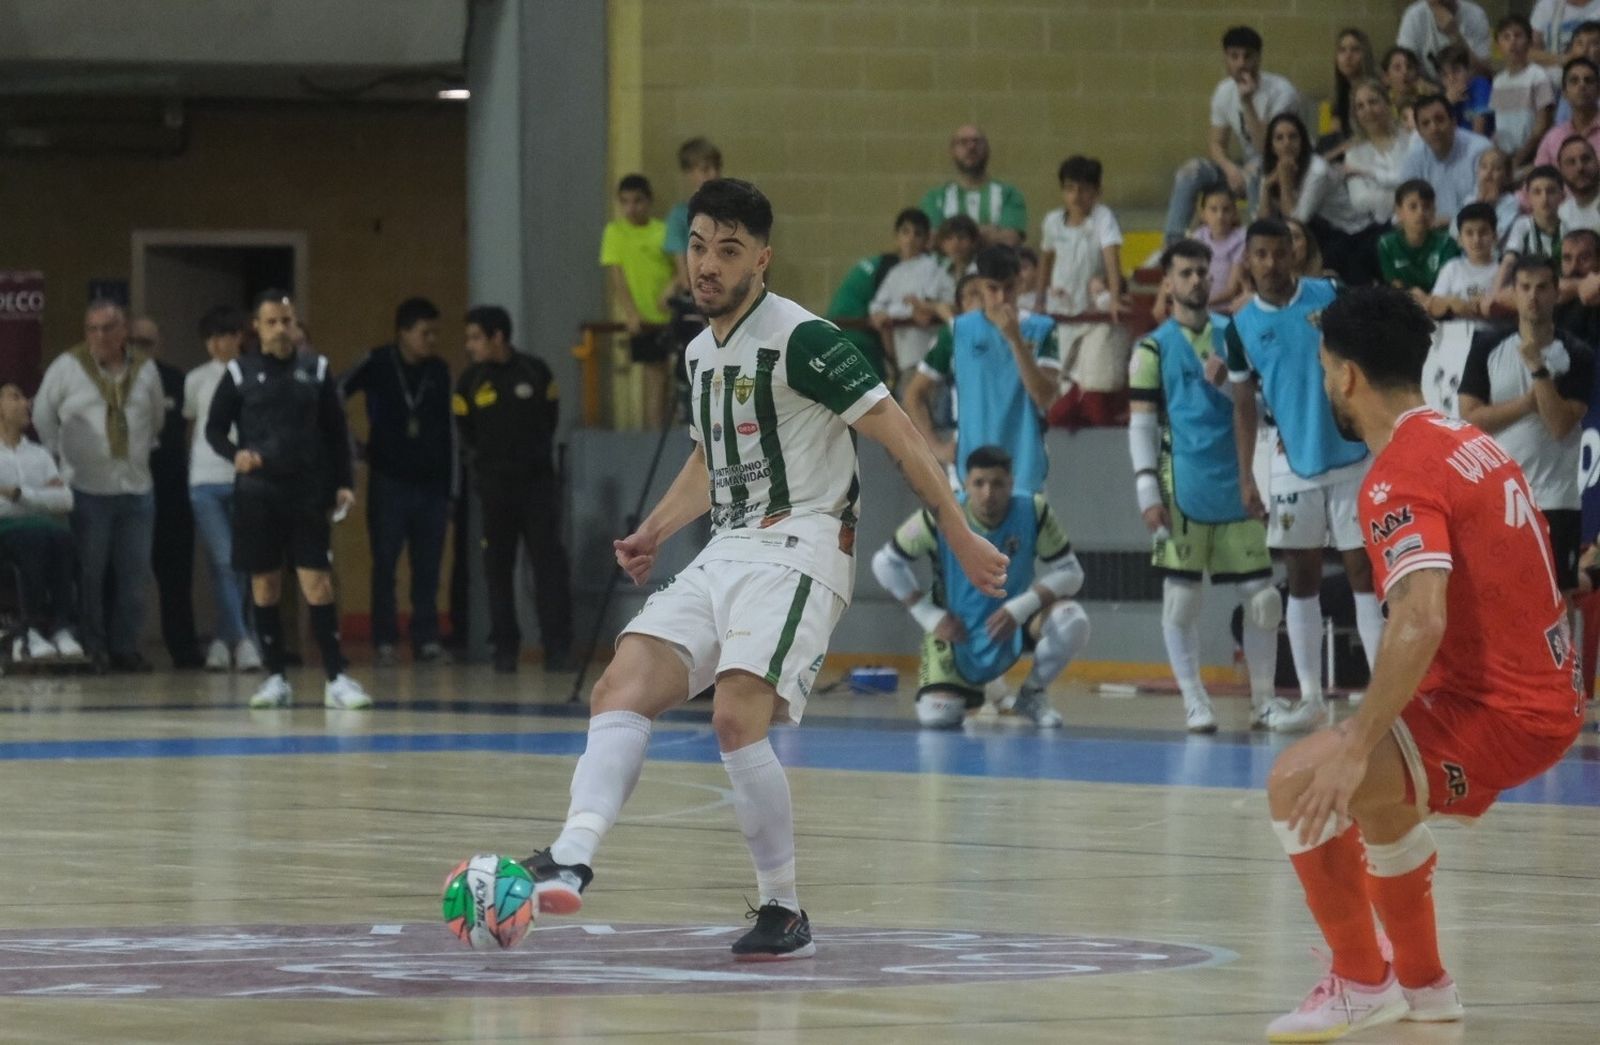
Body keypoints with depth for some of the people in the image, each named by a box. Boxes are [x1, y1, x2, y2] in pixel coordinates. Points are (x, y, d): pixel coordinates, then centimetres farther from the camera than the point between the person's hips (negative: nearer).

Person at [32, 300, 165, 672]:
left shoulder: (144, 370, 8)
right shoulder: (68, 367, -1)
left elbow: (157, 416, 23)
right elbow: (42, 414, 6)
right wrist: (61, 455, 5)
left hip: (136, 487, 3)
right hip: (87, 488, -3)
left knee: (134, 575, 3)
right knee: (88, 575, -3)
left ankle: (125, 646, 10)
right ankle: (90, 648, 2)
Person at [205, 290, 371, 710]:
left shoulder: (316, 369, 6)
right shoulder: (240, 373, 3)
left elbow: (337, 431, 9)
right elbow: (214, 428, 7)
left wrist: (344, 483, 2)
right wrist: (236, 454, -13)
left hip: (307, 494, 0)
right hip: (257, 493, 0)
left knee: (318, 583, -7)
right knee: (265, 587, 4)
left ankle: (336, 678, -6)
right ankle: (276, 678, 13)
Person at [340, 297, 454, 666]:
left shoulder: (439, 372, 7)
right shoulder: (378, 364, -5)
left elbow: (447, 432, 11)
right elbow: (336, 396, -10)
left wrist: (449, 489, 11)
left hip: (430, 484, 3)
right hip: (388, 482, -3)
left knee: (428, 567, 3)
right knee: (385, 564, -1)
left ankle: (427, 639, 8)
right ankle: (385, 640, 3)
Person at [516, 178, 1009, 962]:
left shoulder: (801, 340, -11)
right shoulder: (700, 352, 15)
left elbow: (897, 434, -11)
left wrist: (961, 538, -13)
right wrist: (653, 535, 19)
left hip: (798, 550, -8)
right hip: (724, 554, 8)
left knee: (736, 717, -23)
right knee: (621, 689, -11)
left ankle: (785, 912, -10)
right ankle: (571, 861, -26)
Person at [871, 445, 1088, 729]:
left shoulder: (1034, 512, -17)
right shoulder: (939, 518, -19)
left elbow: (1069, 572, -13)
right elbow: (885, 563, -7)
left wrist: (1020, 608, -28)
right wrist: (929, 615, -13)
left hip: (1013, 624, 1)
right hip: (957, 630, -1)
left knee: (1072, 621, -30)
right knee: (936, 716, -20)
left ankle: (1034, 695, -1)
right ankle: (967, 695, 20)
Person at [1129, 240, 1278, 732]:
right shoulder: (1154, 348, 2)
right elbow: (1140, 425, -1)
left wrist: (1227, 383, -8)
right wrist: (1148, 493, -9)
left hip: (1238, 484, 3)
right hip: (1183, 489, -3)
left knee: (1260, 594, 1)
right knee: (1180, 596, -3)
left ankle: (1263, 699, 11)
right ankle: (1195, 704, 4)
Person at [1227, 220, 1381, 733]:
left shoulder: (1331, 296, -4)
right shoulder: (1242, 326, 1)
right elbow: (1244, 406, 6)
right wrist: (1246, 478, 1)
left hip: (1352, 458, -2)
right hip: (1293, 466, 2)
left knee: (1363, 574, -4)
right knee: (1302, 580, 7)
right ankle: (1310, 697, 13)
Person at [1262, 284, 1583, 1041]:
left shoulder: (1399, 477, -17)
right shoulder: (1469, 445, 12)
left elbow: (1421, 622, -31)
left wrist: (1354, 750, -29)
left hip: (1497, 710, -10)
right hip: (1547, 697, 10)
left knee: (1300, 782, -16)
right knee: (1377, 791, 32)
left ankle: (1360, 983, -2)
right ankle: (1423, 982, 40)